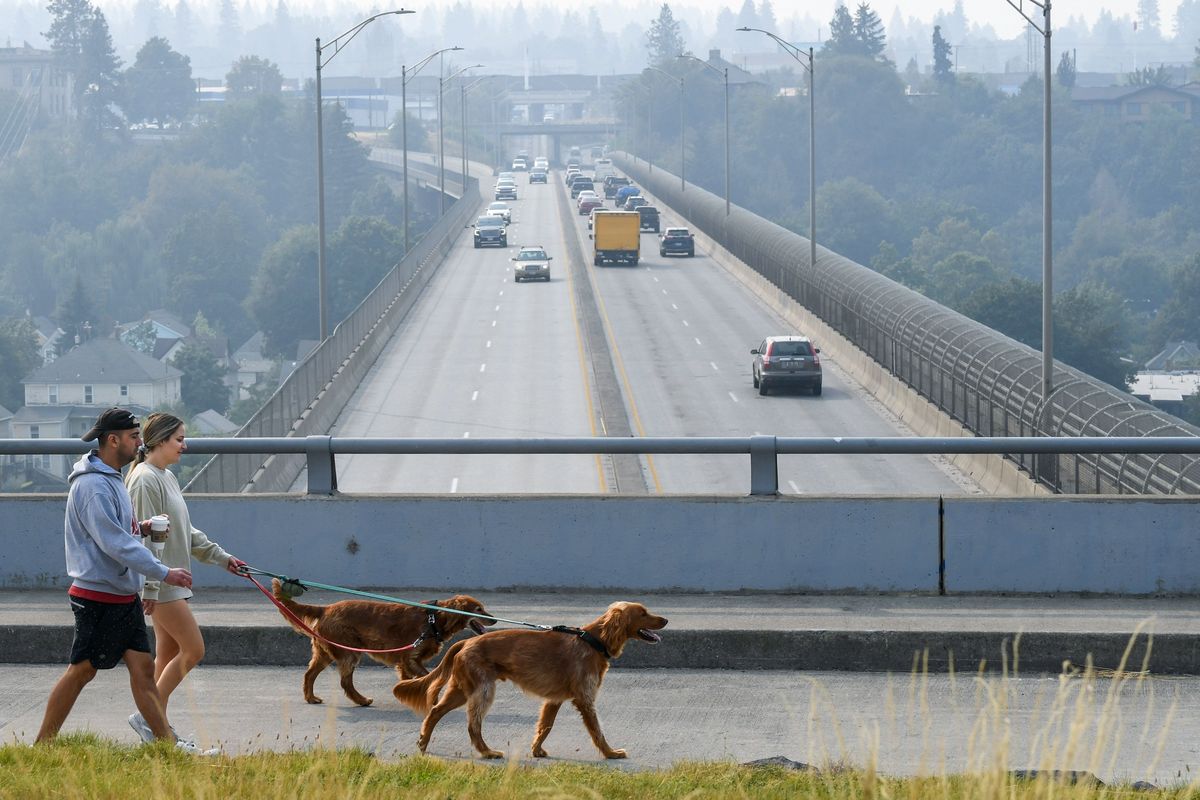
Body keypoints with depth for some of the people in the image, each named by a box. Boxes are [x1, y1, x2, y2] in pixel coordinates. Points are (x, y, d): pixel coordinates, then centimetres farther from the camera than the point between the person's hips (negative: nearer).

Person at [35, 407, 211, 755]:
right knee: (82, 670, -1)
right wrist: (163, 573, -23)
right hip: (99, 597, -9)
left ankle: (167, 742, 4)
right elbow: (114, 543, -24)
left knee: (142, 666, 5)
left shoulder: (111, 479, 13)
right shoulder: (93, 485, -19)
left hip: (124, 596, 9)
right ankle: (43, 745, 9)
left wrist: (140, 527, 4)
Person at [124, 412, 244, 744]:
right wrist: (150, 588, -21)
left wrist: (222, 557, 23)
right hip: (160, 582, -10)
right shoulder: (146, 480, -15)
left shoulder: (167, 478, 15)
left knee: (169, 654, 10)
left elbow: (187, 532, 24)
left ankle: (157, 726, 14)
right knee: (193, 649, -9)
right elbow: (144, 538, -19)